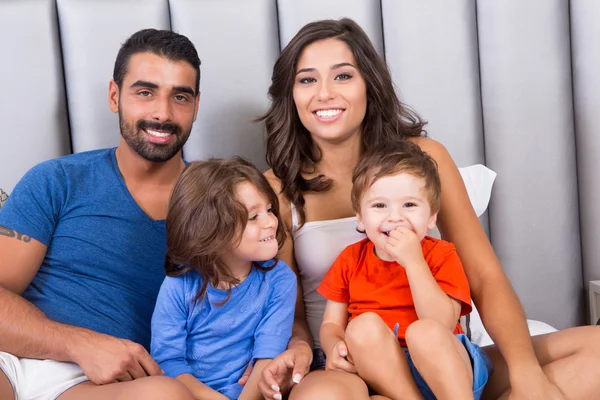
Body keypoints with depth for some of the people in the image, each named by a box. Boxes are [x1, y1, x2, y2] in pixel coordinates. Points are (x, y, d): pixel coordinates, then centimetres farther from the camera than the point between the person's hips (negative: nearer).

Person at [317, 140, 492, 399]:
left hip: (444, 373, -2)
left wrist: (413, 261, -22)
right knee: (363, 326, -28)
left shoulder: (441, 255, -4)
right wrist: (335, 347, -16)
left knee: (424, 330, -34)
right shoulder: (350, 259, 5)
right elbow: (331, 324, 7)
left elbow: (442, 326, -17)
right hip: (382, 373, 2)